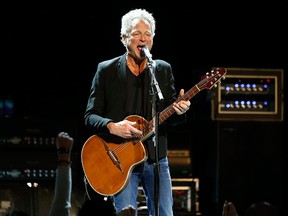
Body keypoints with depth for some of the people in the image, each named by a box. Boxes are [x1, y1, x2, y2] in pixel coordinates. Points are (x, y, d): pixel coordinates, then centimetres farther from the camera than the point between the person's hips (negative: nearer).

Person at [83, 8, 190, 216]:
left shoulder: (163, 69, 9)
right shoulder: (106, 70, 2)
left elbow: (169, 116, 9)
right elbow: (90, 116, 0)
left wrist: (178, 110, -15)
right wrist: (112, 126, -19)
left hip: (156, 157, 3)